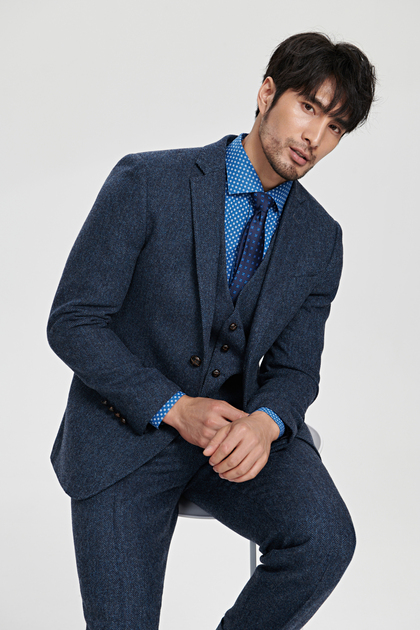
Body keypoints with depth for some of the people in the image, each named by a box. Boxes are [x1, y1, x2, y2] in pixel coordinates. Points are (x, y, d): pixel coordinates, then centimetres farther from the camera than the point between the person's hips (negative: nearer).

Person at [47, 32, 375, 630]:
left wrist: (264, 422, -19)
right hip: (128, 426, -3)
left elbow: (294, 370, 6)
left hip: (241, 426, 4)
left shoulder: (321, 238, 4)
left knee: (325, 538, -24)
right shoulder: (146, 183, -10)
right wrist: (175, 408, -19)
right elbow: (72, 321, -10)